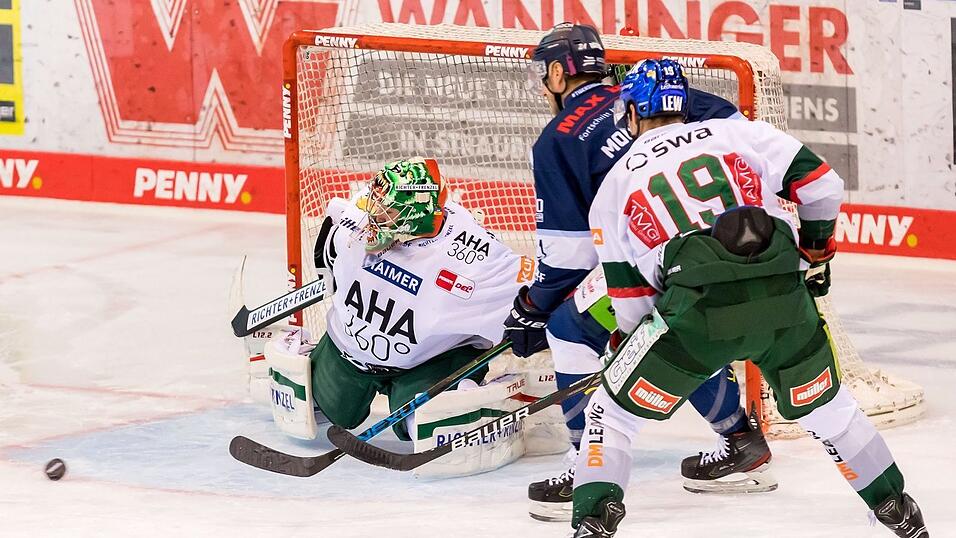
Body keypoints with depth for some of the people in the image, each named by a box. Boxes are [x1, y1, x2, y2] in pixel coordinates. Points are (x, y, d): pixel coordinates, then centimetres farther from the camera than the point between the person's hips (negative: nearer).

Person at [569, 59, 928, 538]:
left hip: (700, 309, -2)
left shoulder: (615, 187, 20)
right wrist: (815, 251, 32)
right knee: (823, 406, 27)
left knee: (612, 413, 14)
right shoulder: (740, 134, 20)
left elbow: (630, 297, 21)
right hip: (785, 299, 2)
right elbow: (820, 185, 13)